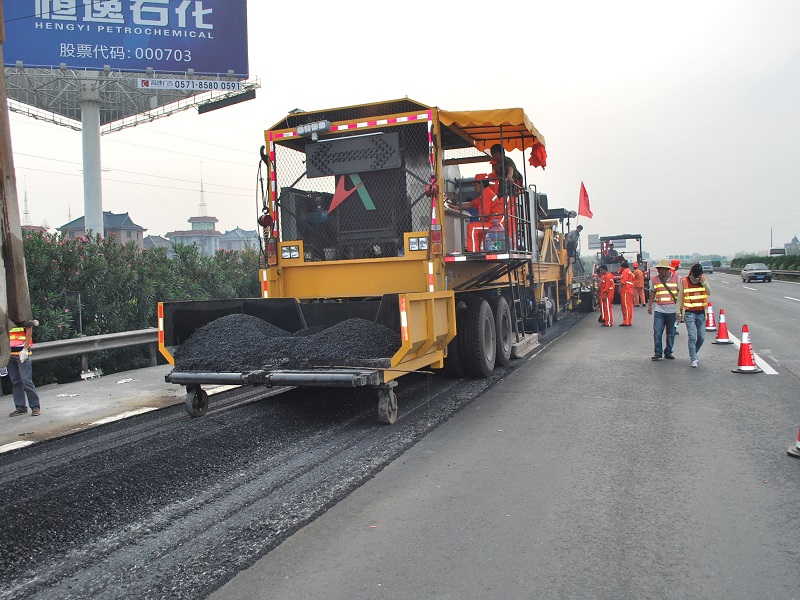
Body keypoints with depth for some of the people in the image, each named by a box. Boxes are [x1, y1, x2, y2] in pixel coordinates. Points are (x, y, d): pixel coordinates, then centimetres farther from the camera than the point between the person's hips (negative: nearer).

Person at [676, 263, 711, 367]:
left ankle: (693, 353, 29)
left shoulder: (703, 279, 3)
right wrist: (679, 311, 1)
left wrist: (703, 282, -19)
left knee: (701, 337, 5)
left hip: (701, 313, 3)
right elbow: (680, 297, 3)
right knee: (692, 336, -10)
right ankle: (693, 359, -5)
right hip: (689, 313, -3)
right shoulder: (684, 281, -3)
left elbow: (709, 293, -9)